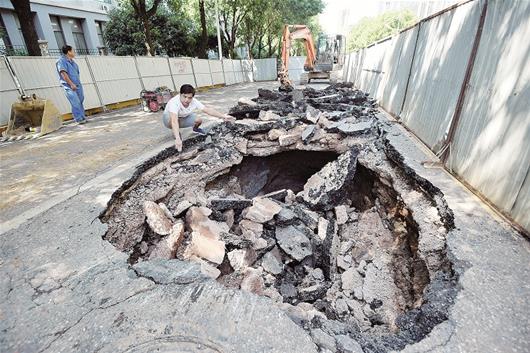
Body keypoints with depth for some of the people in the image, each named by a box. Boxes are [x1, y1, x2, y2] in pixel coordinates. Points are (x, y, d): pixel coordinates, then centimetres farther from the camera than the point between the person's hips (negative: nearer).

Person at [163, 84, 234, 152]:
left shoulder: (194, 101, -25)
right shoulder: (174, 103, -40)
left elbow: (208, 110, -19)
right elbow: (174, 121, -53)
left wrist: (223, 116, -26)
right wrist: (178, 139, -66)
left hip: (184, 118, 4)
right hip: (169, 118, -4)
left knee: (199, 120, -21)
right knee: (172, 121, -39)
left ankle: (195, 129, 15)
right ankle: (176, 133, -4)